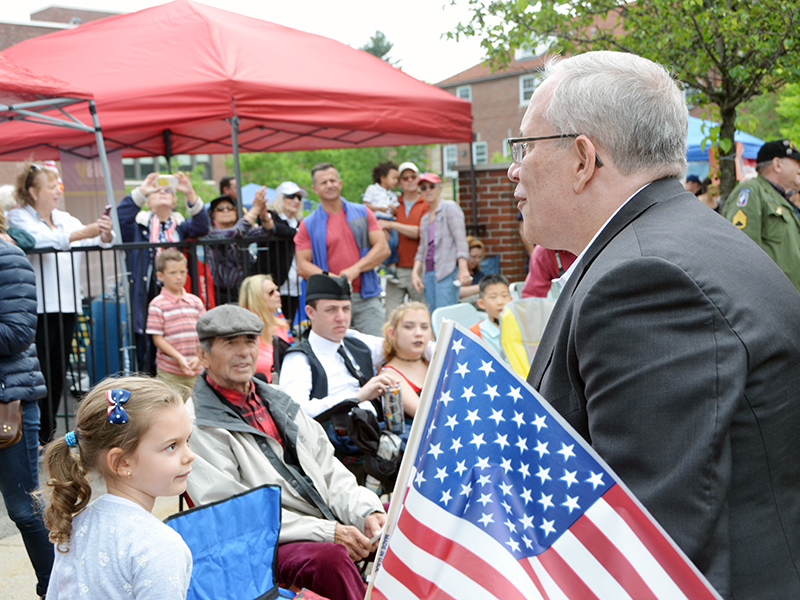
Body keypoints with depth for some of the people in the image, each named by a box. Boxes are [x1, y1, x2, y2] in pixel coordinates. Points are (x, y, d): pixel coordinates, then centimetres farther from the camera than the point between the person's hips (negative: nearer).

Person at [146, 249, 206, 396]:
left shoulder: (196, 302, 9)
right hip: (169, 372, -4)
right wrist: (179, 358, -17)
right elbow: (157, 339, -8)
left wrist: (198, 357, -7)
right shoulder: (157, 305, -5)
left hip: (196, 370, 4)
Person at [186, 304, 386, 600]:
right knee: (328, 558, -36)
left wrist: (366, 512, -6)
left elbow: (327, 468, 14)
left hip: (331, 520, 8)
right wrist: (326, 533, -19)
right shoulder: (198, 425, -6)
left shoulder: (276, 400, 18)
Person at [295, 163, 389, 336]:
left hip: (367, 298, 1)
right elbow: (302, 266, 0)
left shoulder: (362, 213, 10)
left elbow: (383, 248, 3)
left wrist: (355, 269, -10)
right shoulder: (309, 225, 5)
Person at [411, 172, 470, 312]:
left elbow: (460, 240, -7)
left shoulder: (450, 207, 3)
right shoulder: (425, 218, 23)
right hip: (428, 272, 7)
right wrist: (415, 272, 8)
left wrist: (463, 269, -18)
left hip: (447, 271, -7)